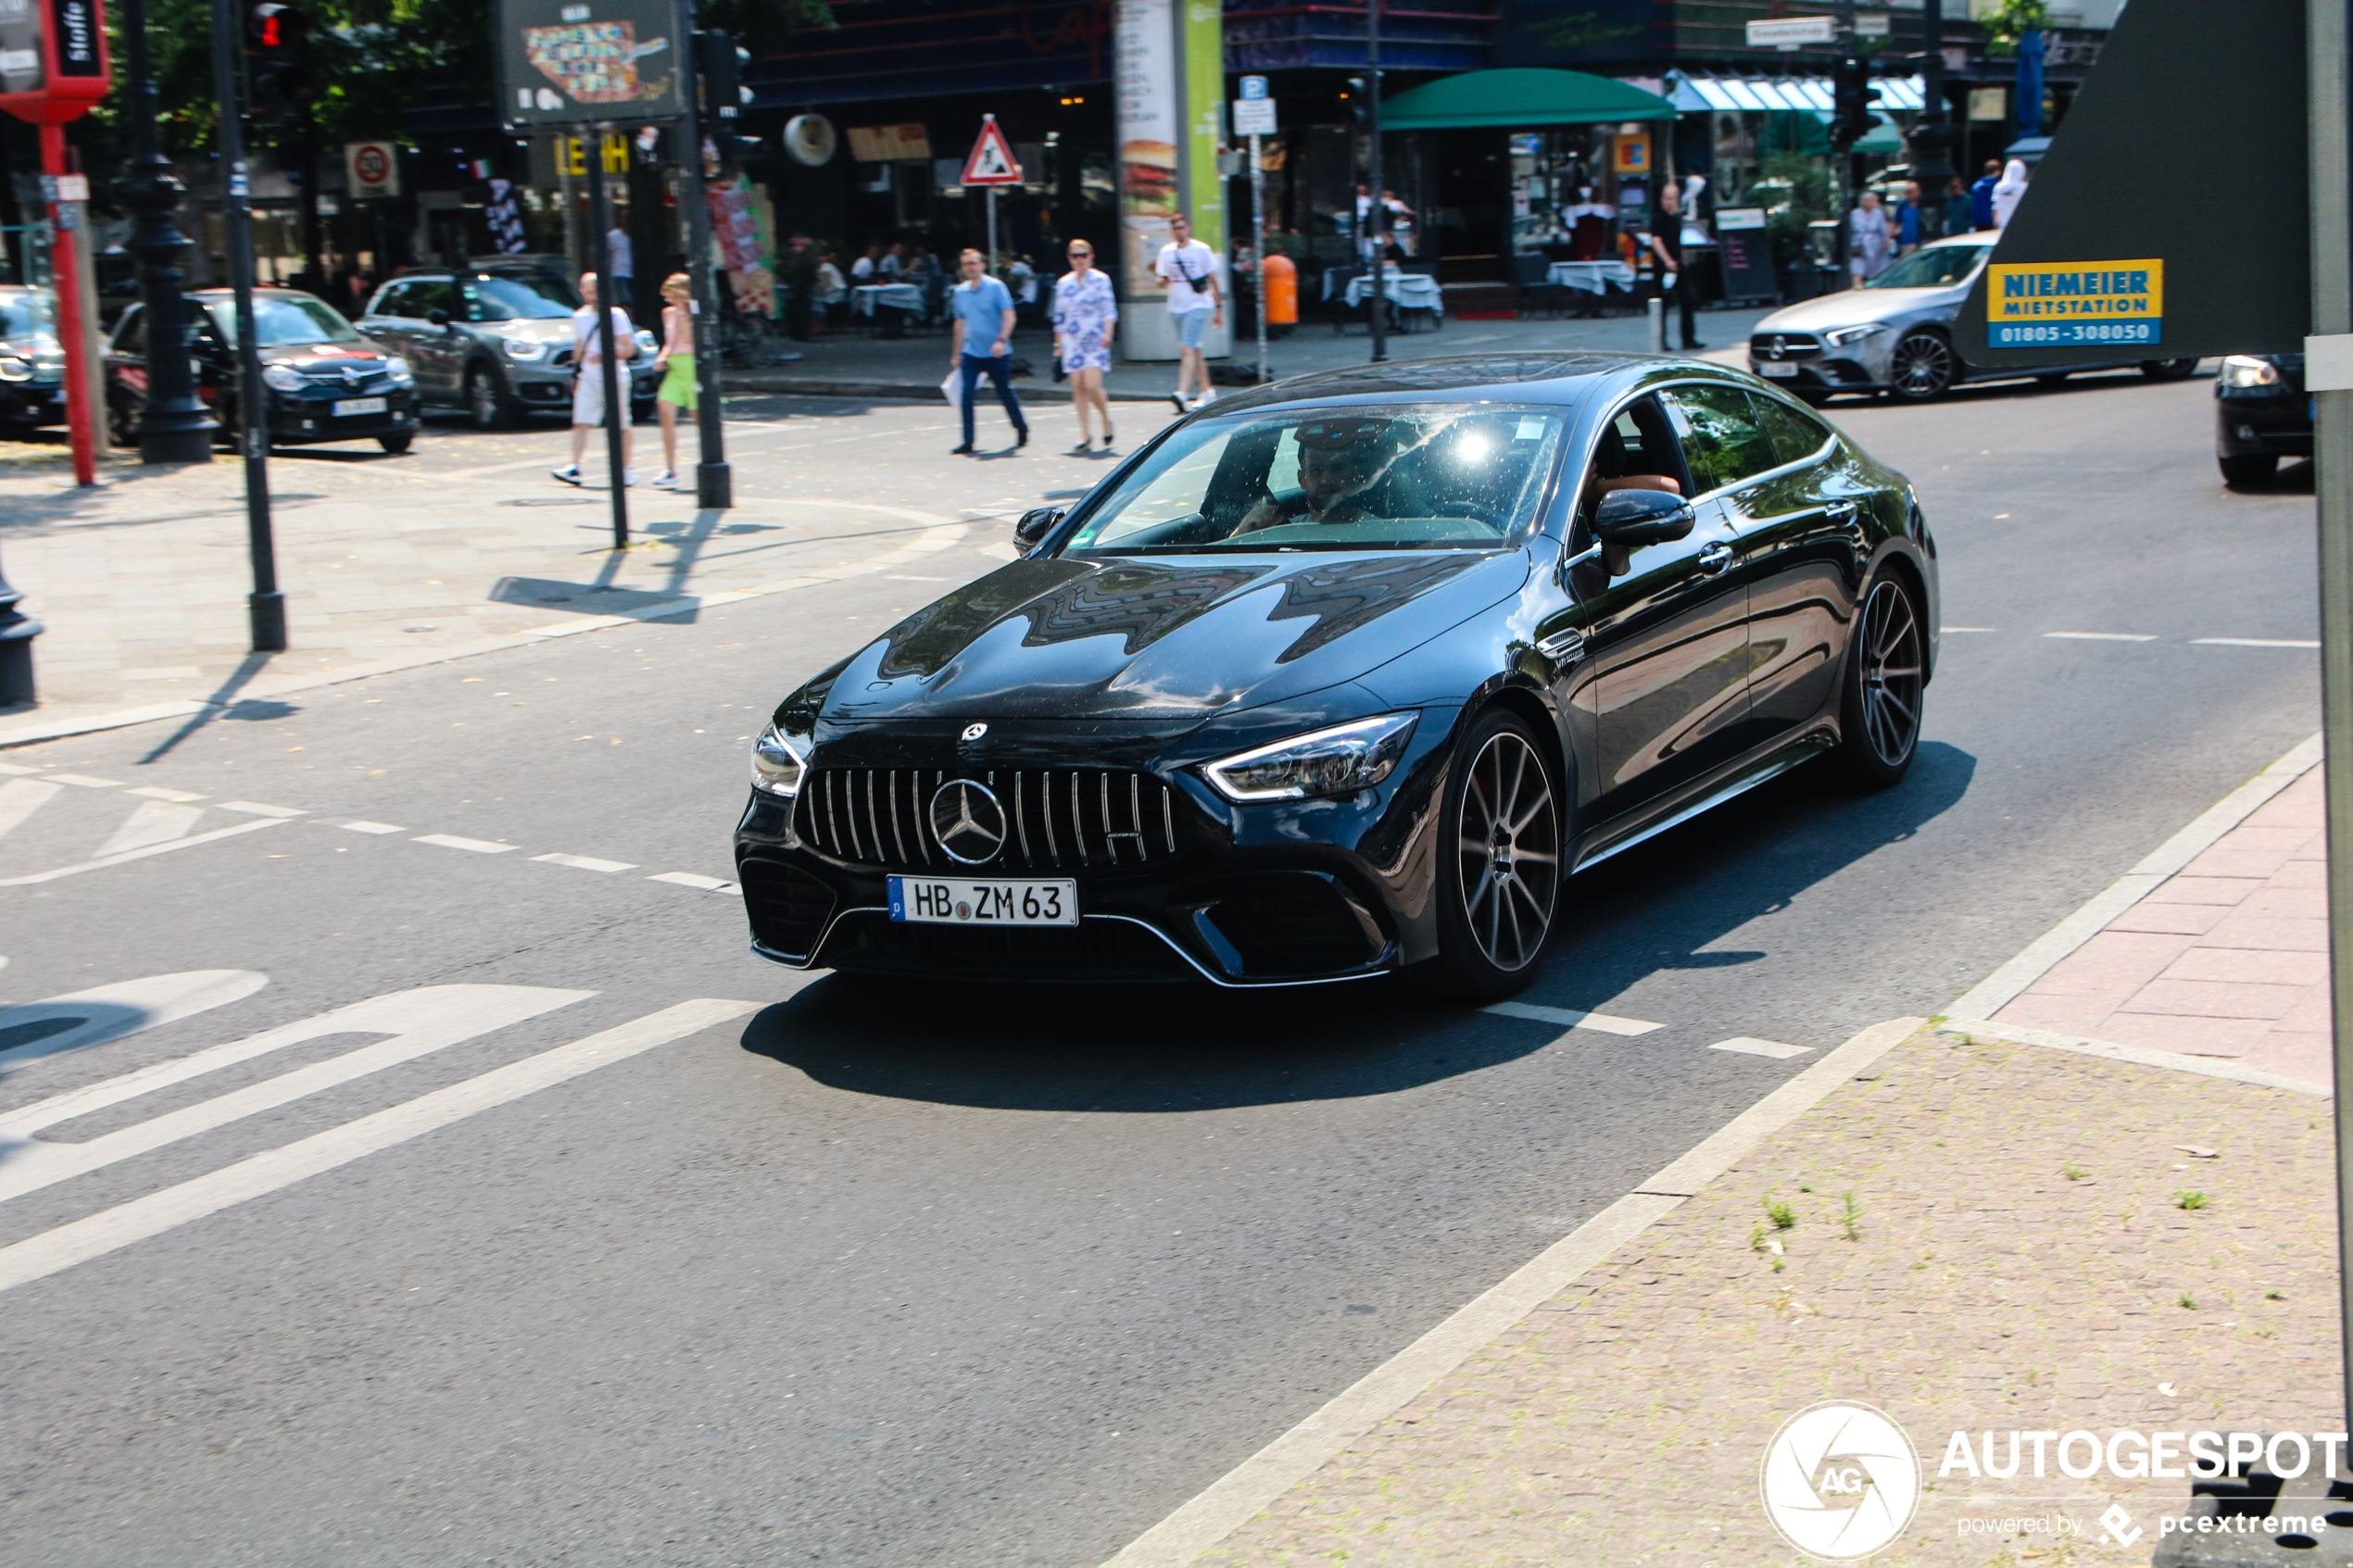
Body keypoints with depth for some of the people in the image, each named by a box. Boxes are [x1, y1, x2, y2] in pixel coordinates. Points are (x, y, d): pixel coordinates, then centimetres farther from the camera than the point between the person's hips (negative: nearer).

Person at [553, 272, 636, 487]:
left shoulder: (616, 315, -5)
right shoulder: (579, 317, 10)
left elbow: (629, 348, -9)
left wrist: (605, 356, -22)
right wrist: (575, 373, 21)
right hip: (588, 378, 4)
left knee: (621, 426, 3)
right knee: (581, 422, -10)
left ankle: (626, 469, 14)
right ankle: (574, 467, -16)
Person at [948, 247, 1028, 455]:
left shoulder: (995, 287, -7)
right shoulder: (959, 292, 7)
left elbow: (1009, 316, -11)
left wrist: (1001, 340, -25)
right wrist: (956, 353, 18)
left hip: (996, 353, -3)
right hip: (971, 353, 3)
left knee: (1005, 393, 9)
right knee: (966, 395, -11)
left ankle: (1021, 429, 33)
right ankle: (968, 442, -10)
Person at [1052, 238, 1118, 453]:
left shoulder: (1101, 279, 1)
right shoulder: (1063, 284, 12)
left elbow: (1109, 308, -3)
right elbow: (1059, 316, 16)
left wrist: (1107, 333, -16)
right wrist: (1058, 342, 15)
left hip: (1095, 340, -4)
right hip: (1072, 341, 4)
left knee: (1092, 385, -14)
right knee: (1077, 387, -3)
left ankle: (1106, 421, 11)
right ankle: (1084, 434, 2)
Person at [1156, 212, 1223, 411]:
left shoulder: (1202, 250, -4)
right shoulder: (1166, 252, 7)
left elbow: (1213, 279, 1)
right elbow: (1162, 281, 12)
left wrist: (1219, 307, 1)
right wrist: (1163, 281, -13)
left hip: (1197, 306, -5)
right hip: (1176, 308, 5)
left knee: (1187, 350, -18)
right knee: (1194, 351, 14)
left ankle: (1181, 393, -28)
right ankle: (1207, 391, 27)